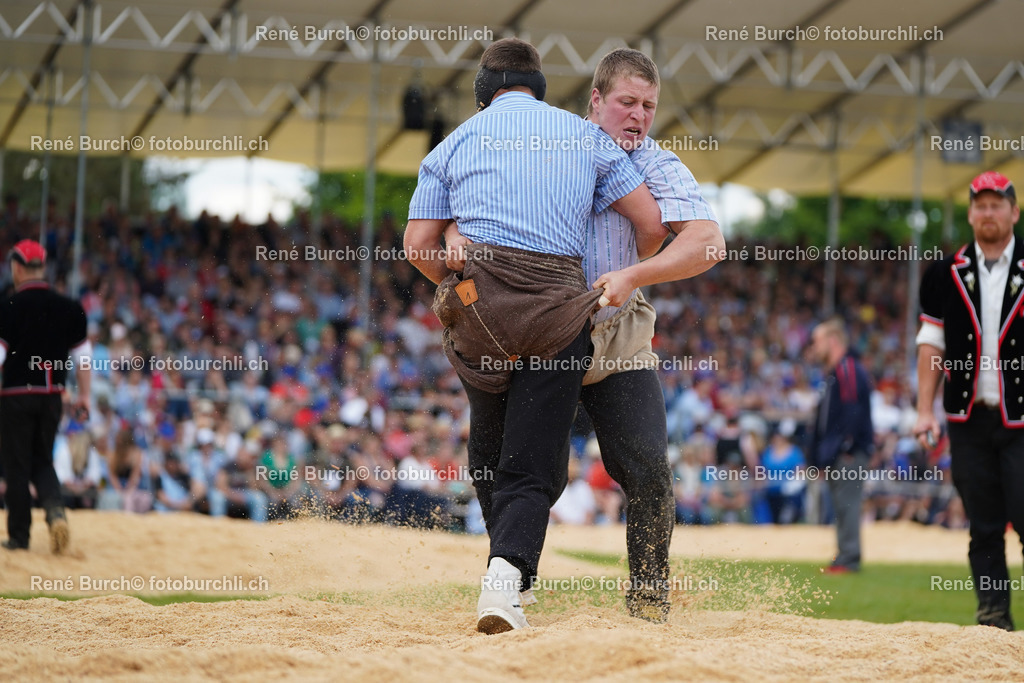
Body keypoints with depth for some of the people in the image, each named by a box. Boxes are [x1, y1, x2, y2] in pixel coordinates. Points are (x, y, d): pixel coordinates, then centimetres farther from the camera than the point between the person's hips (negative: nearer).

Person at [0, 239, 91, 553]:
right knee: (42, 461, 16)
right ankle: (56, 510, -11)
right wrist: (84, 396, 13)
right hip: (52, 397, 4)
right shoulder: (69, 307, 2)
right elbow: (82, 355, 5)